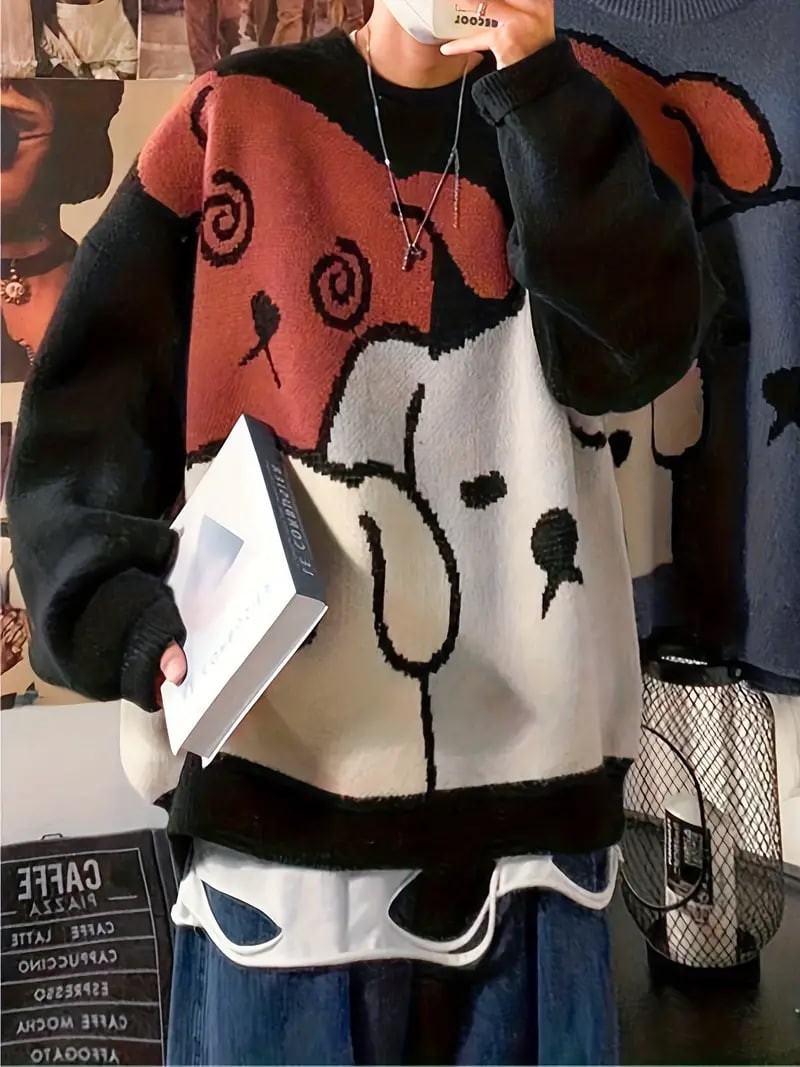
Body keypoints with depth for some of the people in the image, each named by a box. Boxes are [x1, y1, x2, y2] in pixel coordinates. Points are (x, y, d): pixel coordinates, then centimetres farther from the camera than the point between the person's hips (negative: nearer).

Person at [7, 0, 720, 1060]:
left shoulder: (560, 129, 12)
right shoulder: (236, 120, 4)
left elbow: (644, 343, -7)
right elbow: (87, 417, 0)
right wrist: (140, 622, -15)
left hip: (527, 756, 3)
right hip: (283, 751, -2)